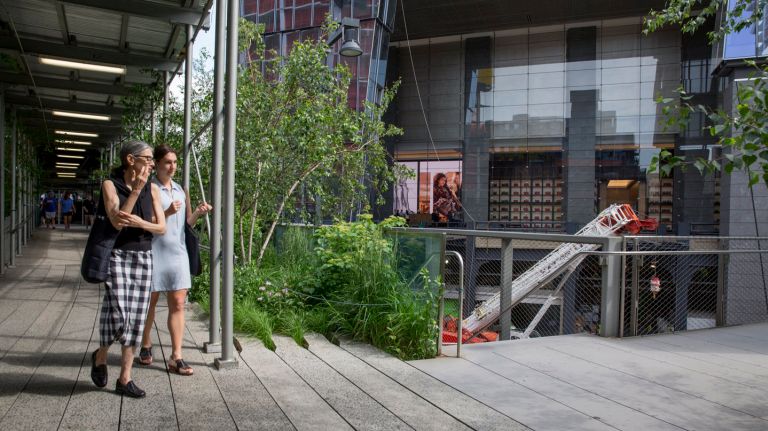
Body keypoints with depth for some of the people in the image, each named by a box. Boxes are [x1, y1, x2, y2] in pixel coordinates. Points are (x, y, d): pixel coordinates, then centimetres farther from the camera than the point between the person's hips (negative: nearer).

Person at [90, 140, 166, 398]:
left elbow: (162, 227, 3)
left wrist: (139, 222, -15)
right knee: (118, 317, -13)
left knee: (136, 320, 2)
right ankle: (100, 356, 20)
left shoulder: (152, 189, 6)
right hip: (117, 255, -4)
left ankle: (124, 380, 11)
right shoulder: (110, 184, -4)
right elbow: (117, 221, -17)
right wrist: (136, 190, -20)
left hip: (143, 258, 4)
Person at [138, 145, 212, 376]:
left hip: (178, 252, 4)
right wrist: (167, 212, -21)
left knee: (178, 304, 0)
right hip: (154, 252, -4)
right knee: (150, 302, 11)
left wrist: (198, 212, -4)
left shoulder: (181, 190, 12)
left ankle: (176, 357, 3)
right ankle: (146, 346, 32)